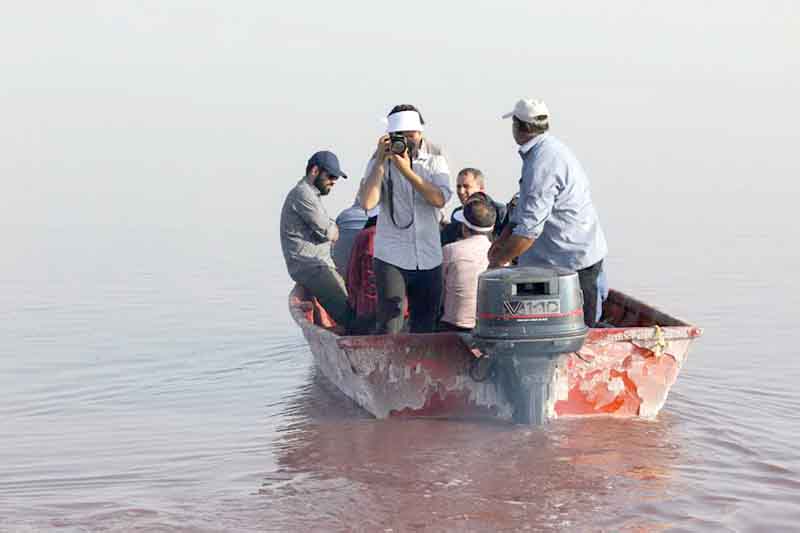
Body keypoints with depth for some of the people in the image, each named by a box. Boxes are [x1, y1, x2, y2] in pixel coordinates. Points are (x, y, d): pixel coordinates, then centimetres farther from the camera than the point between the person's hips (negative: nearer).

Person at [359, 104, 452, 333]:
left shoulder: (435, 159, 5)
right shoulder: (380, 162, 0)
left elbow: (440, 199, -12)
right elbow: (367, 202, -15)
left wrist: (407, 171, -19)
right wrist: (380, 162, -17)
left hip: (429, 259, 3)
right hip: (391, 257, -3)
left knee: (425, 327, 10)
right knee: (389, 327, -11)